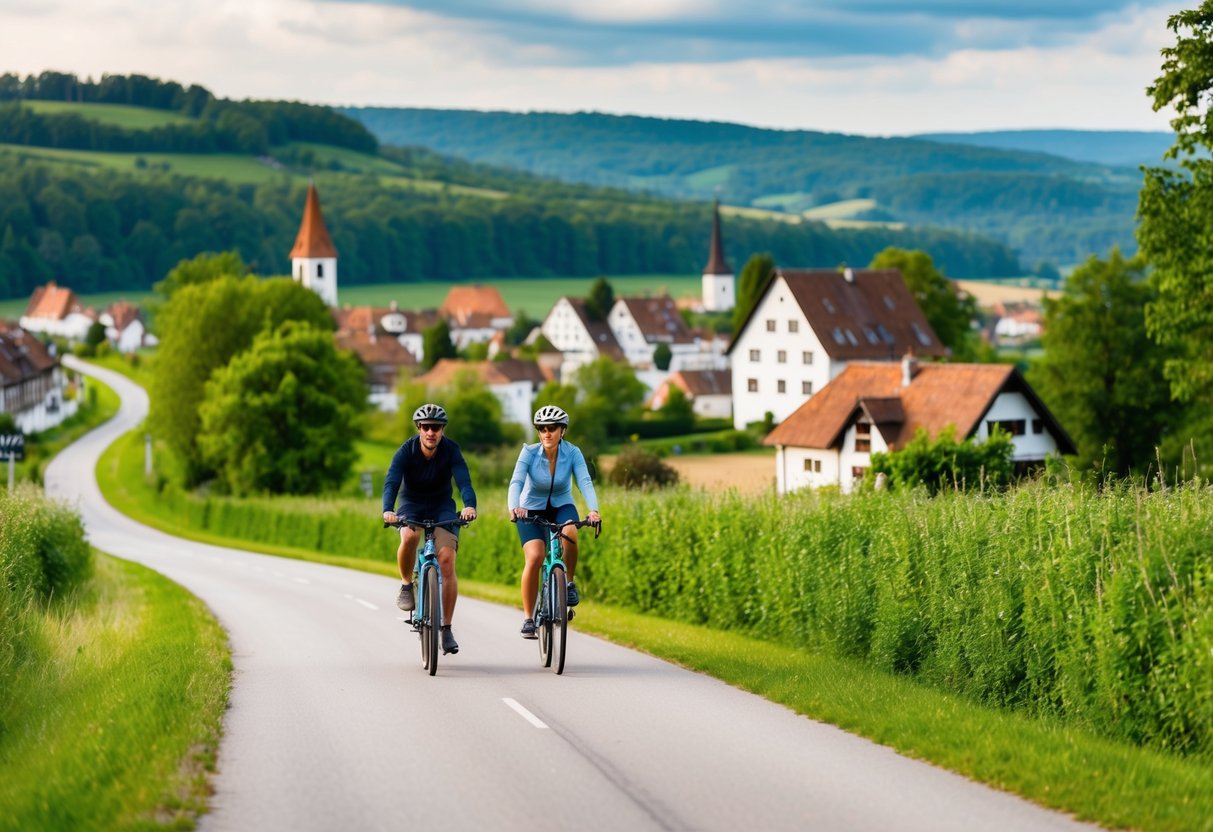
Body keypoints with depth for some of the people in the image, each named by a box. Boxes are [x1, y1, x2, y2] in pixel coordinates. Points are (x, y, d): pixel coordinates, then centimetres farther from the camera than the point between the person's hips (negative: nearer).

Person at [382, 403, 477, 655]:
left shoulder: (451, 451, -18)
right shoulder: (407, 450, -19)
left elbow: (464, 481, -31)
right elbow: (391, 481, -31)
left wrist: (470, 505, -52)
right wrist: (388, 510, -50)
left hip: (442, 506, 0)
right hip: (411, 504, 0)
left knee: (447, 561, -16)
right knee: (409, 537, -35)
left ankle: (446, 628, -8)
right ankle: (406, 585, -6)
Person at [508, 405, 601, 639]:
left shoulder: (572, 452, -16)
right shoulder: (529, 453, -18)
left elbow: (585, 482, -27)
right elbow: (516, 482, -29)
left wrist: (593, 510, -45)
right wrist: (514, 507, -50)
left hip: (562, 507, 1)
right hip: (532, 509, -1)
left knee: (570, 533, -35)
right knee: (534, 558, -23)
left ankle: (569, 582, -9)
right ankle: (528, 619, -11)